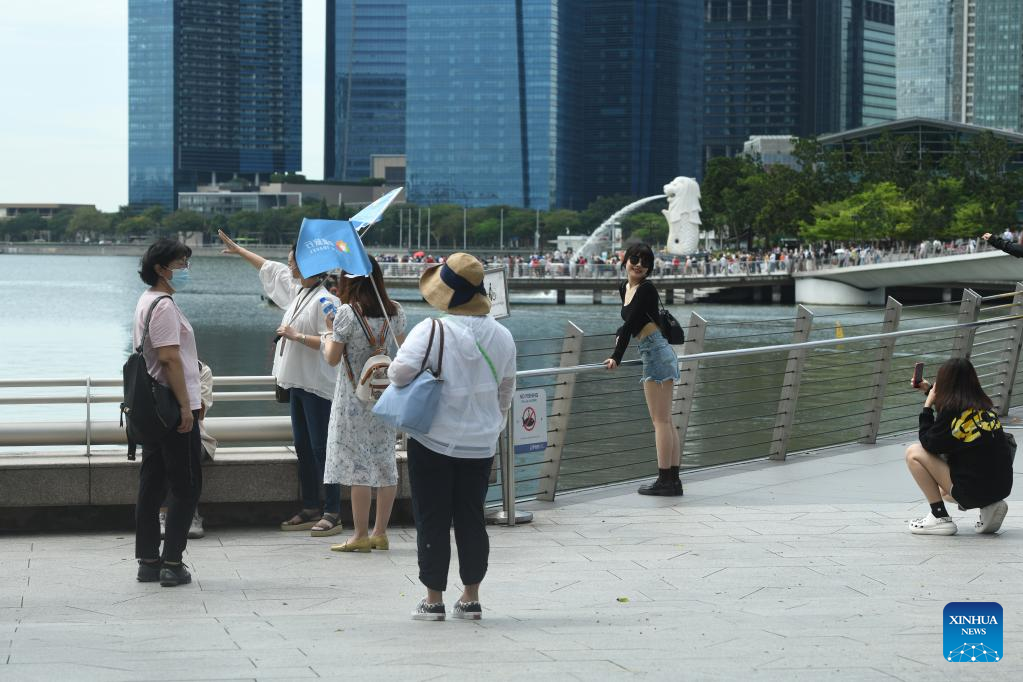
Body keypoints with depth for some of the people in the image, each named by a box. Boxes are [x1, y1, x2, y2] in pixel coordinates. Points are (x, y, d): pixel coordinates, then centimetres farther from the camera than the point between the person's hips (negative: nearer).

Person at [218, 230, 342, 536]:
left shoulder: (325, 300, -16)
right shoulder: (296, 291, 12)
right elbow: (268, 267, 27)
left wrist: (296, 336, -19)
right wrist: (238, 250, 36)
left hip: (317, 386, -10)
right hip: (297, 384, 10)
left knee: (321, 449, -8)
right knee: (303, 449, 12)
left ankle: (333, 514, -7)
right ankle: (310, 510, 18)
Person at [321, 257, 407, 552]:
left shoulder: (347, 313, -15)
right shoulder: (395, 312, 2)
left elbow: (332, 358, -9)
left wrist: (328, 332, 7)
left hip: (355, 399, -6)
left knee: (357, 464, -2)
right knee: (385, 462, 9)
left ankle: (361, 535, -1)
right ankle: (380, 533, 14)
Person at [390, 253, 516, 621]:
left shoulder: (431, 331, -16)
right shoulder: (502, 335, 3)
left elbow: (400, 371, -24)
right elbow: (506, 389, 14)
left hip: (433, 441, -5)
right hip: (481, 445, 5)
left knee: (432, 520, 4)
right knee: (472, 518, 13)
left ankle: (433, 599, 8)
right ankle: (471, 597, 16)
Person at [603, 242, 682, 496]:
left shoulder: (646, 289, -11)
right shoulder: (624, 288, 15)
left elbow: (631, 323, -14)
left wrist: (616, 357, -13)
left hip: (657, 352, -10)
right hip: (652, 354, 10)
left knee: (661, 420, -9)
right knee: (665, 421, 9)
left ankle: (665, 479, -9)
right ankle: (673, 479, 11)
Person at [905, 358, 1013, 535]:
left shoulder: (951, 411, -16)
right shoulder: (984, 406, 7)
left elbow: (928, 444, -5)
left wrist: (927, 406, 2)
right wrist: (929, 390, 35)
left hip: (974, 490, -8)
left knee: (913, 453, 1)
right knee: (943, 490, 37)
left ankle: (940, 517, -2)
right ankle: (989, 508, 10)